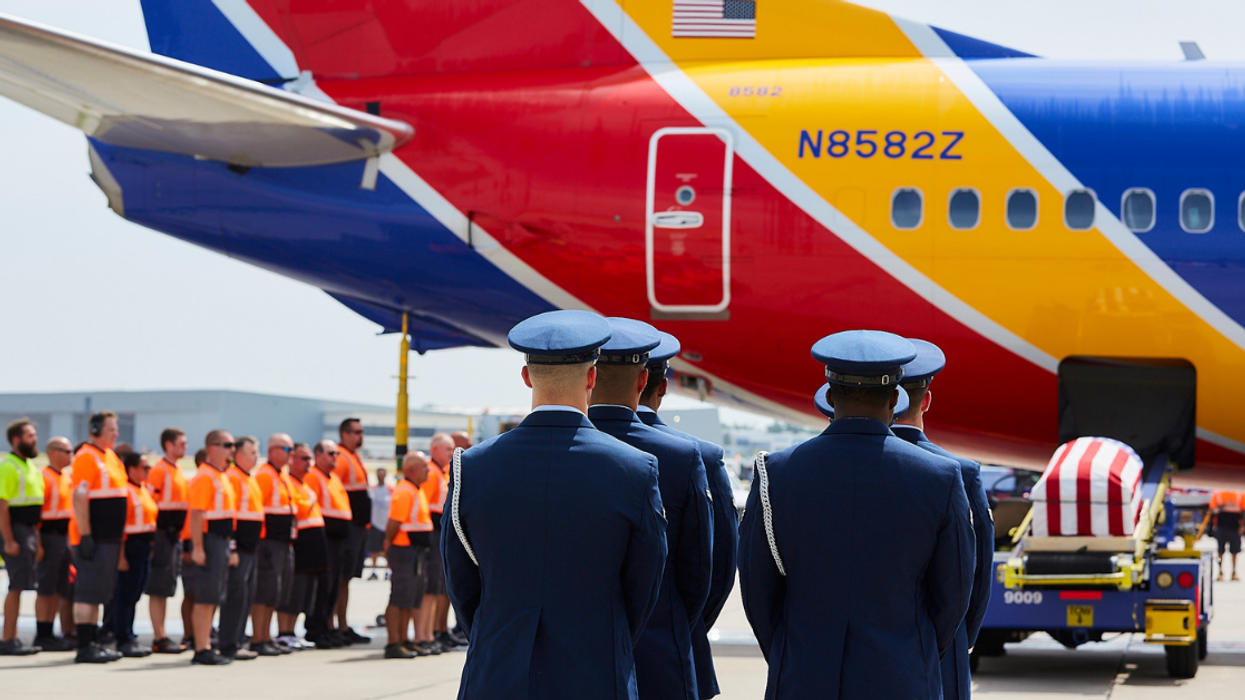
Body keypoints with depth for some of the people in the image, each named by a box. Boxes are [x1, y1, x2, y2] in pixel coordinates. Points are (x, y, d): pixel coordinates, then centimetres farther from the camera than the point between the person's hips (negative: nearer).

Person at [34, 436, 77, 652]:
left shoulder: (67, 478, 16)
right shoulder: (44, 478, -12)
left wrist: (72, 538, 19)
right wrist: (38, 544, -21)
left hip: (65, 537, 9)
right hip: (50, 537, -9)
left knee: (59, 589, 9)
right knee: (46, 589, -4)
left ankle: (49, 633, 15)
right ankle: (42, 636, -1)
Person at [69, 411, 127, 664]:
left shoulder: (110, 457, 16)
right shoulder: (87, 458, -13)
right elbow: (79, 498, -19)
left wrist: (119, 534, 22)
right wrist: (85, 536, -22)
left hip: (110, 537, 9)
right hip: (93, 539, -9)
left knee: (99, 593, 13)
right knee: (87, 593, -7)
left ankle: (94, 642, 18)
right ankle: (85, 648, -6)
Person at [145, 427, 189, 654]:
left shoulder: (178, 471, 17)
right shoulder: (159, 470, -11)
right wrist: (180, 504, -19)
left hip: (175, 534, 9)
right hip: (162, 533, -9)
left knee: (167, 588, 11)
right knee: (158, 589, -6)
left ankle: (161, 636, 15)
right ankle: (159, 638, -5)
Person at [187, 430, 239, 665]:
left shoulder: (222, 477, 19)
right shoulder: (205, 477, -12)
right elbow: (196, 514, -19)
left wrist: (230, 549, 23)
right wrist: (197, 548, -24)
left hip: (222, 542, 10)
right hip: (209, 542, -10)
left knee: (213, 599, 11)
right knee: (206, 599, -8)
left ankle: (206, 648, 16)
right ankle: (201, 651, -7)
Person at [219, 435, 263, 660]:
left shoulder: (250, 479, 19)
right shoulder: (232, 477, -12)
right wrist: (231, 547, -20)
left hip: (251, 547, 10)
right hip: (238, 547, -10)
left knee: (247, 596, 11)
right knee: (236, 595, -8)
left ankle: (238, 642, 16)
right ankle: (230, 646, -6)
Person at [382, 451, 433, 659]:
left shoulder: (416, 491, 17)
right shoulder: (404, 492, -16)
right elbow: (394, 523, -19)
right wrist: (389, 546, -10)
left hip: (415, 551, 10)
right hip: (405, 549, -10)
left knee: (412, 599, 14)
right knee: (400, 599, -8)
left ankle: (403, 641, 22)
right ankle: (393, 644, -7)